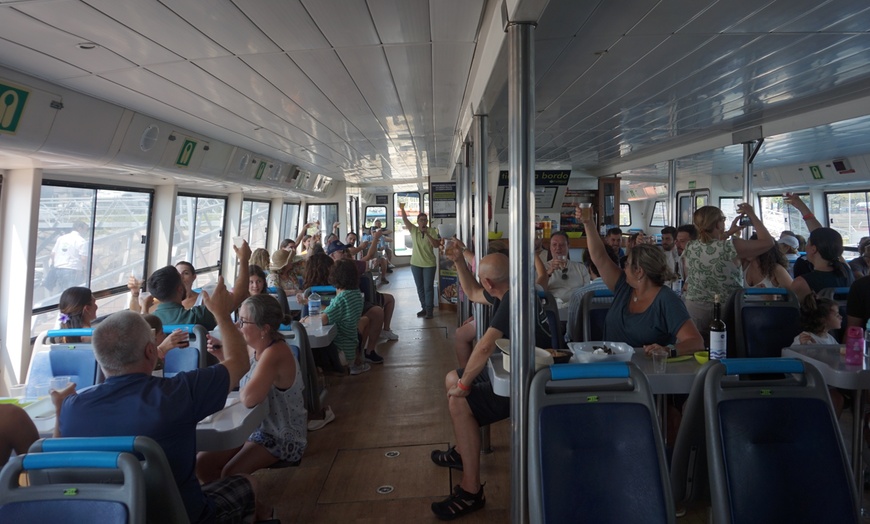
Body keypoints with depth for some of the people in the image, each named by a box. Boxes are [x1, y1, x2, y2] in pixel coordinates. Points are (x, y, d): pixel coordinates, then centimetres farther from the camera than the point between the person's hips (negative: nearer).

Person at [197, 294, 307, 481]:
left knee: (230, 474, -21)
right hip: (257, 427, 9)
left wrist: (240, 389, -13)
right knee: (202, 463, 4)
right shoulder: (253, 347, -3)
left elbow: (248, 398, -36)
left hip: (283, 437, -8)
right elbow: (240, 376, 15)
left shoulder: (275, 354, -30)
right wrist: (223, 356, -1)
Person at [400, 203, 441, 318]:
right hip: (416, 264, 3)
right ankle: (424, 308, 21)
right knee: (420, 288, 11)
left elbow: (436, 245, -13)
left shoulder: (432, 231, -4)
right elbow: (405, 220, -7)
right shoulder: (413, 230, 1)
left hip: (429, 264, -3)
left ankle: (430, 310, 7)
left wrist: (427, 234, -21)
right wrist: (402, 209, -19)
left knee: (428, 288, -1)